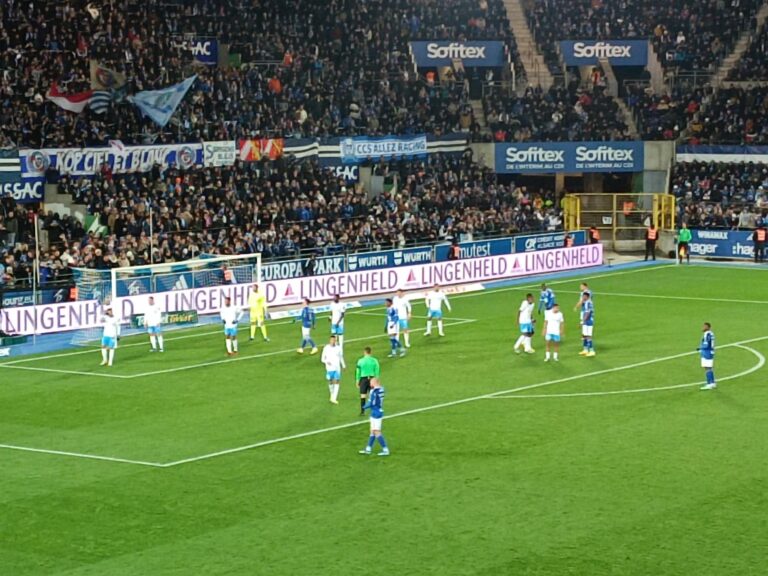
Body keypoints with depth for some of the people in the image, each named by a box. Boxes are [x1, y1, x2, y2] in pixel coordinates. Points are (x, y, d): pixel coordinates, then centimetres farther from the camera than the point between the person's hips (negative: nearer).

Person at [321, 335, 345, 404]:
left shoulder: (338, 348, 3)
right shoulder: (326, 348, -4)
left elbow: (341, 357, 17)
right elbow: (322, 359, -1)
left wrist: (343, 365, 22)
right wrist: (327, 361, -21)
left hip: (337, 368, 1)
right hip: (329, 368, -1)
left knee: (336, 383, -9)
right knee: (330, 382, 10)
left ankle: (334, 398, -12)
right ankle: (332, 395, 34)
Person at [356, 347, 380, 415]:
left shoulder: (360, 361, -4)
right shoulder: (374, 361, -2)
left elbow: (357, 372, -1)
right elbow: (377, 371, 1)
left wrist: (357, 381, 7)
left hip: (363, 379, -1)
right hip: (372, 379, 1)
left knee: (363, 396, 4)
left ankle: (362, 411, 3)